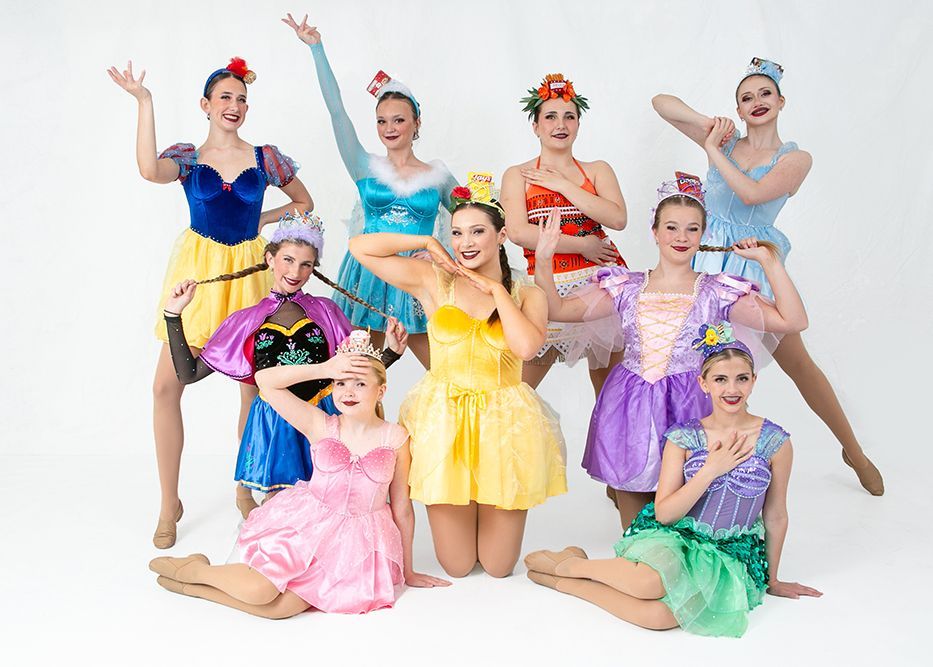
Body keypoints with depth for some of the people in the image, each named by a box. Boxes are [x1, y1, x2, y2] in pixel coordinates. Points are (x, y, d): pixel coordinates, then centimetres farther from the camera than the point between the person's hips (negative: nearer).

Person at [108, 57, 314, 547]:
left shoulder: (265, 158, 5)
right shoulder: (187, 157, 1)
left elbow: (304, 203, 18)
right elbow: (150, 170, -22)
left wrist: (260, 221, 4)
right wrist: (144, 103, -19)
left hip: (247, 271, 1)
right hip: (198, 268, -1)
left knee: (255, 385, 3)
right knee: (166, 385, -6)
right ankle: (169, 503, 8)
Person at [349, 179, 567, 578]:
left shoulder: (526, 295, 4)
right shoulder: (433, 282, 1)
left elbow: (526, 346, -17)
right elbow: (360, 247, -3)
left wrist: (495, 289, -8)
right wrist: (428, 243, 0)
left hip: (504, 423, 1)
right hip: (443, 421, 0)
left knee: (498, 567, 7)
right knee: (457, 567, 5)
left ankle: (492, 509, 38)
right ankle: (459, 513, 37)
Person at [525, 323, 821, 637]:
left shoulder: (775, 442, -4)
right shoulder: (683, 437, -4)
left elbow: (775, 517, 7)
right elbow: (664, 513, -6)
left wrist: (771, 579, 16)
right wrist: (710, 470, -16)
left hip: (729, 556, 0)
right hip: (674, 538, 0)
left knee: (660, 616, -31)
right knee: (653, 581, -39)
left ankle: (565, 581, -8)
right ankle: (568, 563, -8)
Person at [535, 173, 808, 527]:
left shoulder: (717, 291, 3)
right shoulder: (626, 287, 7)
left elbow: (792, 321, -3)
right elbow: (557, 310, 6)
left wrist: (769, 260, -5)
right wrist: (543, 260, -3)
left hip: (686, 406, -1)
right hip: (629, 408, 2)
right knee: (634, 534, 10)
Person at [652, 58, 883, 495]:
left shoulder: (796, 159, 1)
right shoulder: (723, 140, 8)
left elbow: (751, 193, -18)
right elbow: (660, 102, 7)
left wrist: (712, 150, -11)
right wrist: (708, 123, -5)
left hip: (754, 265, -2)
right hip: (706, 260, 2)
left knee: (797, 361, 3)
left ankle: (853, 451, 20)